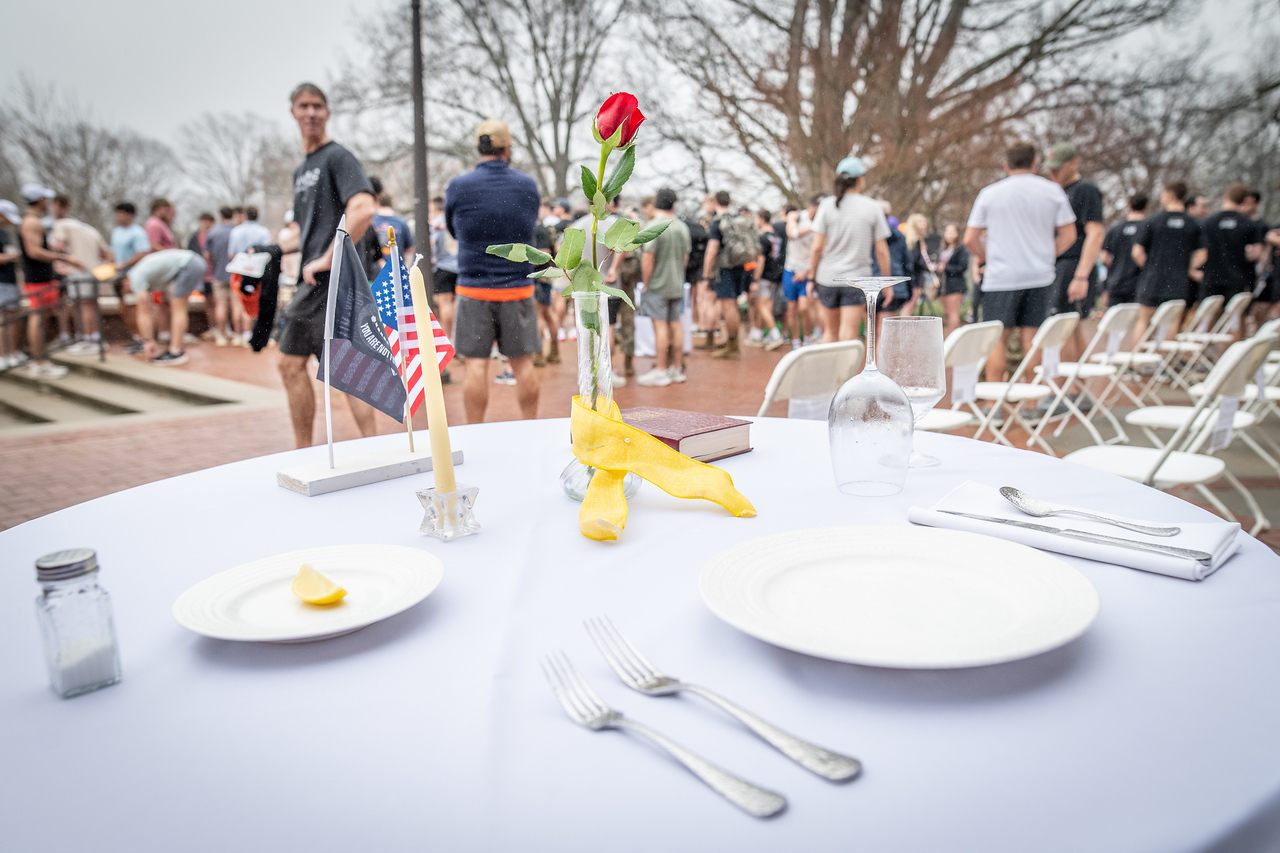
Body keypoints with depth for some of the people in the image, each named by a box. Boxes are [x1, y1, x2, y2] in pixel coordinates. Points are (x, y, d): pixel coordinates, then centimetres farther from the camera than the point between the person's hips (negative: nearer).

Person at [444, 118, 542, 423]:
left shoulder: (458, 187, -5)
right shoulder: (528, 186, 0)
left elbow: (453, 229, 10)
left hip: (474, 287, -1)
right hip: (518, 287, 1)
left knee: (476, 363, 3)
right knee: (523, 362, 9)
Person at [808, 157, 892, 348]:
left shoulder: (827, 204, 0)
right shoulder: (873, 207, -1)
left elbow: (817, 247, -5)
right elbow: (881, 250, 0)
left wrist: (811, 277, 6)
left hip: (827, 278, 2)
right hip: (857, 278, -2)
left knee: (830, 332, 17)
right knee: (848, 337, -3)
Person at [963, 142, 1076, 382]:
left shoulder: (989, 193, 1)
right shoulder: (1053, 191, 5)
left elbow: (970, 239, 0)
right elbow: (1068, 235, 6)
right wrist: (1047, 256, 18)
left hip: (1000, 277, -2)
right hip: (1038, 276, 2)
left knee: (997, 340, 2)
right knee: (1032, 339, 6)